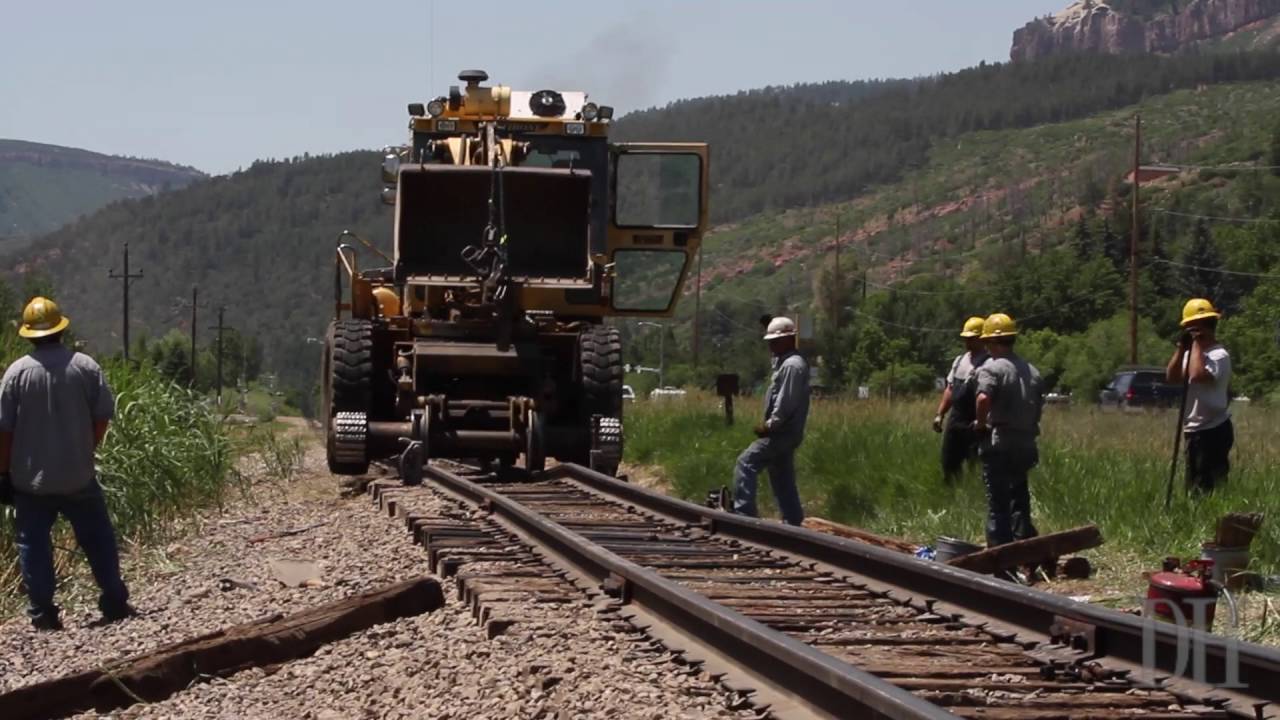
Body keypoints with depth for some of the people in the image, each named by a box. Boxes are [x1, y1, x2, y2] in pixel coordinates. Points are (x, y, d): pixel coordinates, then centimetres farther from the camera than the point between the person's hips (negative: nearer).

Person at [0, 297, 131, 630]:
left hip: (30, 480, -1)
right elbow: (103, 416, -2)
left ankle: (42, 612, 6)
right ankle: (114, 603, 16)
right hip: (78, 477, 1)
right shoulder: (85, 366, -5)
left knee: (33, 544, 7)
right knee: (98, 540, 13)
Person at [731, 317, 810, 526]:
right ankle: (793, 522, 14)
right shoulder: (786, 363, 18)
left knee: (746, 463, -13)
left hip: (782, 432, -11)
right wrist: (770, 425, 11)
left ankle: (743, 512, -16)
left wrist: (769, 425, -16)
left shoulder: (792, 366, -16)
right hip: (784, 432, 11)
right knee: (783, 480, 12)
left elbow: (786, 403, -22)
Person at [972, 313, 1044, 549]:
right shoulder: (1032, 371, 13)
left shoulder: (991, 368, -11)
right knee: (1019, 502, 18)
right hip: (1026, 444, 7)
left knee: (998, 505, -2)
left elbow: (983, 398, -28)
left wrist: (980, 423, -13)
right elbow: (1039, 406, 16)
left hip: (998, 444, -7)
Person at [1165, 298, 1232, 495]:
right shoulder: (1192, 353, 14)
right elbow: (1172, 378, 5)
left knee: (1209, 487, -11)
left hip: (1214, 430, -9)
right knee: (1194, 486, 11)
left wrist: (1197, 344, -20)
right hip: (1194, 431, 9)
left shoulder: (1219, 355, -14)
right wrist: (1181, 347, -2)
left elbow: (1197, 375, -31)